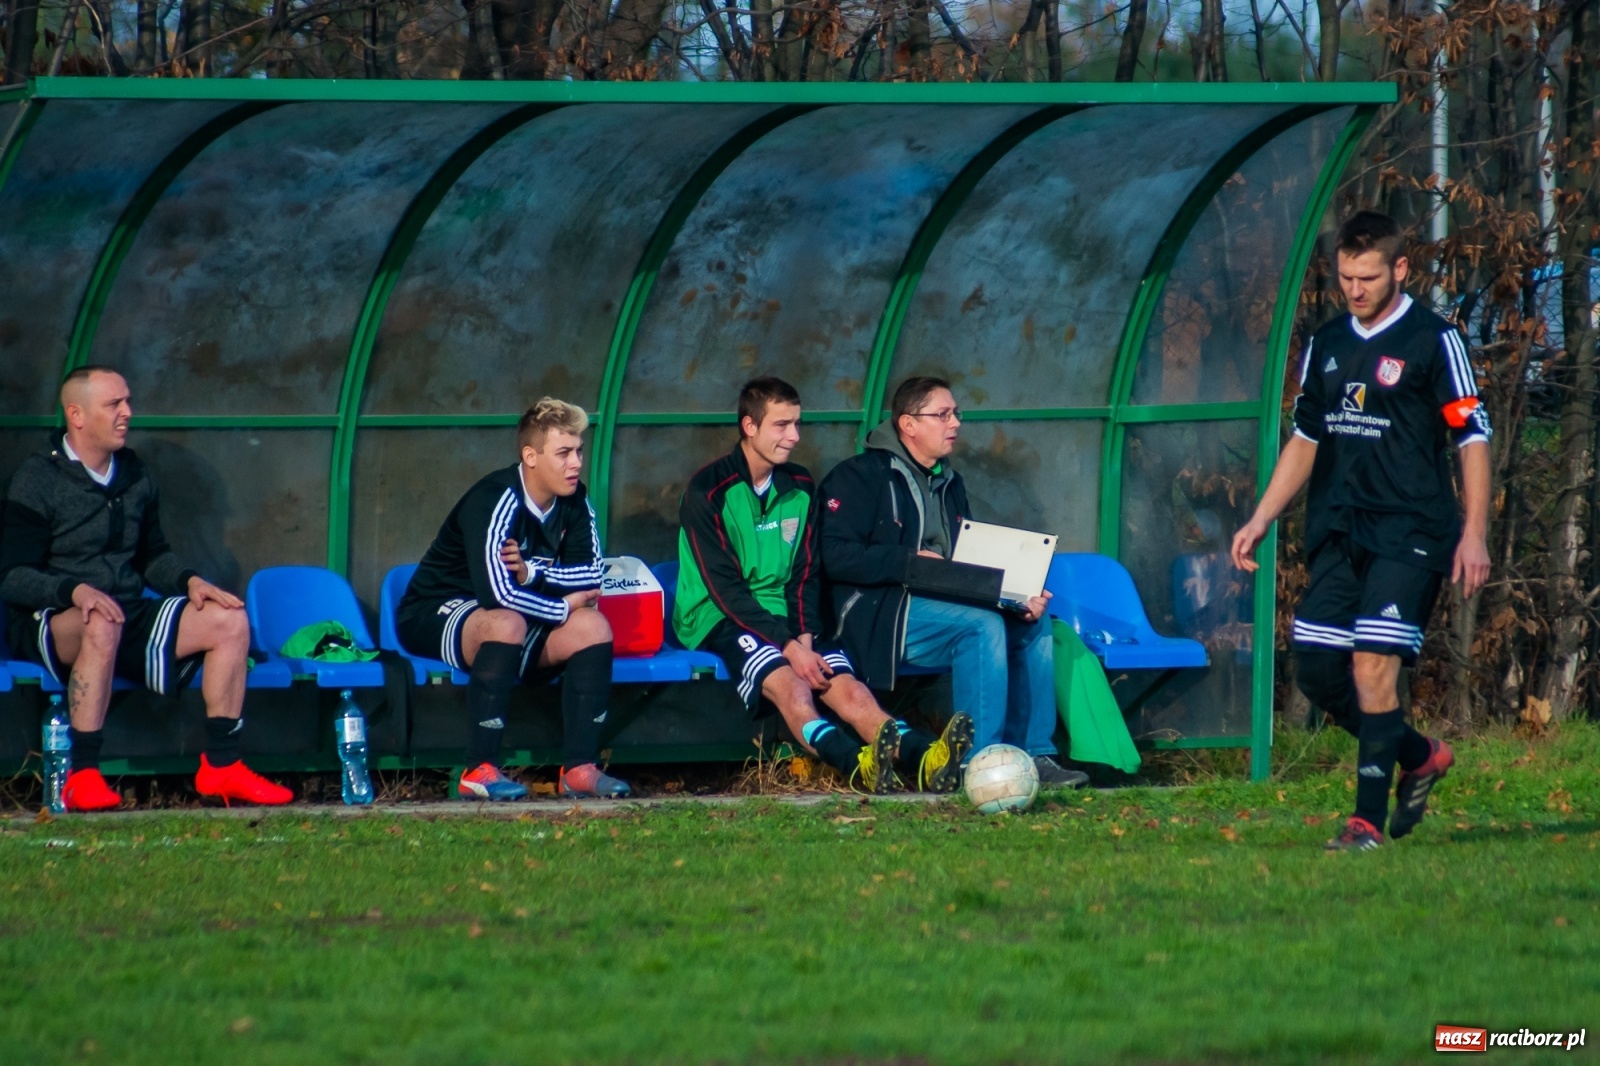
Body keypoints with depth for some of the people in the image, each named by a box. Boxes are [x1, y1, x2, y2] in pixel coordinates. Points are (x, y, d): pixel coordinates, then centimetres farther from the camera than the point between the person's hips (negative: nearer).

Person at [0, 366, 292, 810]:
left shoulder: (133, 475, 13)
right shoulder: (39, 479, -8)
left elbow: (153, 556, 24)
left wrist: (190, 580, 2)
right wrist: (74, 590, -30)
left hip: (128, 613, 7)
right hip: (49, 621, -7)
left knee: (229, 620, -9)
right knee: (102, 626, -41)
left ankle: (221, 766, -7)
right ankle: (83, 777, -39)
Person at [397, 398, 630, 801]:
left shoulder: (573, 503, -2)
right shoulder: (496, 500, -26)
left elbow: (591, 575, -6)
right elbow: (499, 593, -34)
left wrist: (531, 572, -23)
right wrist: (563, 608, -19)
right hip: (433, 616, -7)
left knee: (593, 626, -14)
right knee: (507, 624, -38)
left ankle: (580, 768, -15)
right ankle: (479, 772, -36)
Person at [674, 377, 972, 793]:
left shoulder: (800, 488, 13)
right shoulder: (709, 491, -7)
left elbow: (805, 576, 10)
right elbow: (725, 587, -13)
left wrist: (806, 638, -10)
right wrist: (789, 647, -21)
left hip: (783, 619, 6)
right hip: (717, 619, -6)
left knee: (847, 685, -22)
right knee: (789, 683, -34)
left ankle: (921, 758, -48)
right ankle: (860, 764, -61)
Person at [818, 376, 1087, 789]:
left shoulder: (950, 484, 23)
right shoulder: (859, 477, -2)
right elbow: (835, 557, -13)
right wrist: (909, 563, -20)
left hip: (943, 606, 8)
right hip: (882, 616, -8)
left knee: (1036, 623, -11)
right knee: (984, 625, -30)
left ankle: (1033, 755, -12)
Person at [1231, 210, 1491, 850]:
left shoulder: (1433, 341, -4)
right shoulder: (1326, 346, 14)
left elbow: (1473, 437, -4)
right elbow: (1304, 440, 21)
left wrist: (1473, 535, -11)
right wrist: (1260, 521, 14)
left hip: (1408, 533, -6)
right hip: (1338, 534, 6)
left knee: (1374, 662, -16)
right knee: (1317, 669, 2)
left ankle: (1369, 819, -11)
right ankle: (1418, 757, 24)